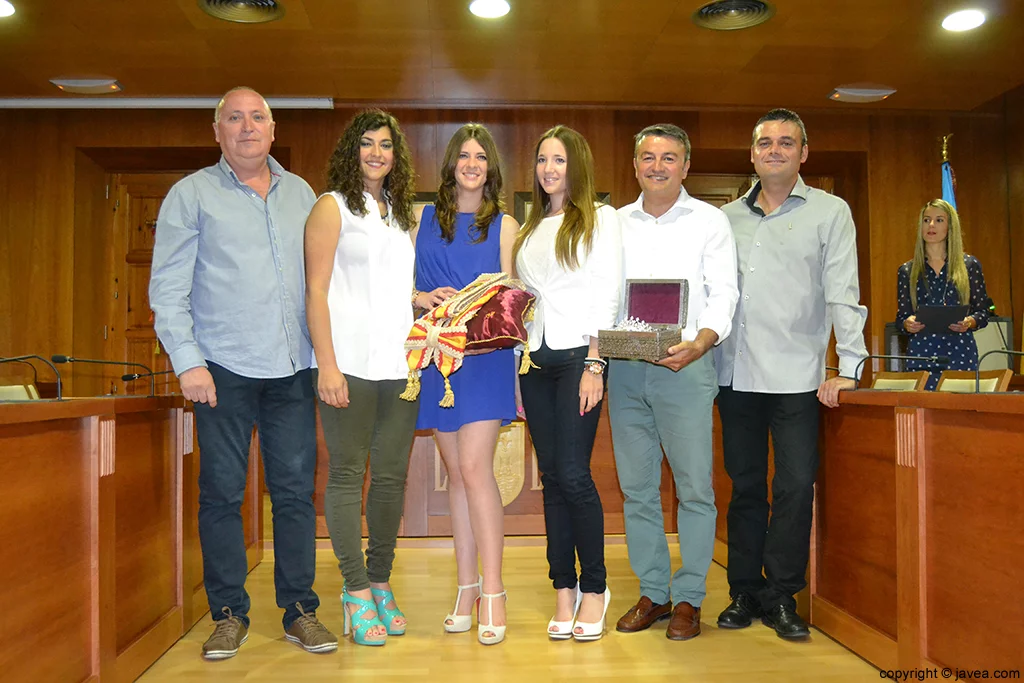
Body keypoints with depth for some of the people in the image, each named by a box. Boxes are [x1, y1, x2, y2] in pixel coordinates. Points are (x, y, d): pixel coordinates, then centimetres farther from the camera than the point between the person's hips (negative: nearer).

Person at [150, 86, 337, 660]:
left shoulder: (300, 194, 14)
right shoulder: (192, 194, 4)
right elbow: (168, 287, 0)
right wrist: (188, 361, -10)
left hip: (293, 369, 3)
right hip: (224, 370, -2)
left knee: (297, 490, 5)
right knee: (222, 492, 3)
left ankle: (300, 610, 16)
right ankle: (230, 613, 17)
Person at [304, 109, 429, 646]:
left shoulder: (402, 213, 19)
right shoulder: (333, 207, 2)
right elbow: (316, 290, -5)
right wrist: (327, 365, -13)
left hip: (399, 362, 6)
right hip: (350, 364, -5)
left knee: (391, 475, 7)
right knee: (347, 473, 0)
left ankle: (380, 582, 19)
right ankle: (356, 589, 8)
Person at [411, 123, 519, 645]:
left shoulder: (504, 225, 7)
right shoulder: (424, 220, 12)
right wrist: (429, 298, -9)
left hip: (485, 353, -3)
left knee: (475, 467, -11)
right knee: (456, 471, 8)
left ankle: (492, 593, -3)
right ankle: (467, 586, 18)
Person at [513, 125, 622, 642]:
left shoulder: (599, 219, 3)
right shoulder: (530, 229, 19)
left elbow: (606, 297, -5)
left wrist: (594, 366, -13)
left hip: (578, 354, -5)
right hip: (535, 359, 5)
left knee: (573, 474, -8)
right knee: (552, 477, 6)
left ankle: (594, 586, 9)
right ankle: (564, 590, 15)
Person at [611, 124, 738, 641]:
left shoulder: (710, 221, 5)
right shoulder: (615, 223, 15)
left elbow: (723, 294, -2)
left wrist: (700, 343, -20)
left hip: (685, 366, -3)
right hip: (624, 367, 3)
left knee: (694, 486, -2)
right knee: (636, 486, 7)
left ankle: (688, 598, 12)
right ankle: (652, 593, 20)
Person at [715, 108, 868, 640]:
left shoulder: (830, 212, 4)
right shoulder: (727, 217, 13)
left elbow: (842, 293, -2)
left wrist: (849, 367, -9)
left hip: (797, 376, -3)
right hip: (735, 374, 3)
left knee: (796, 485, -2)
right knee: (744, 486, 10)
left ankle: (781, 596, 13)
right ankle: (745, 591, 21)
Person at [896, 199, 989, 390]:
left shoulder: (969, 265, 6)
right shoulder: (907, 270, 8)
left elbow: (983, 312, 8)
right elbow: (901, 317, 10)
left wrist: (969, 322, -13)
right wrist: (908, 323, -12)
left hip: (960, 352, 0)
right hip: (921, 353, 1)